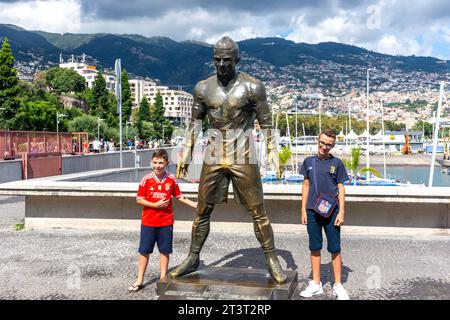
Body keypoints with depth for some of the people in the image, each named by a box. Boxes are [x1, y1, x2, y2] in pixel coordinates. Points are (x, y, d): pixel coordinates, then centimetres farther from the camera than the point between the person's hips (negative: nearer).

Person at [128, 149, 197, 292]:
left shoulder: (171, 180, -1)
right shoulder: (146, 180, -8)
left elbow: (179, 196, 10)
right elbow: (139, 199, -7)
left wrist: (193, 204, 1)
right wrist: (156, 205, -16)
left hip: (166, 222, 1)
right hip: (148, 222, -1)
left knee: (165, 250, 8)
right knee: (144, 251, 7)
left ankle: (163, 278, 22)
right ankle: (140, 280, 18)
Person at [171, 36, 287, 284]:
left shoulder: (252, 87, -5)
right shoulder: (203, 88, 4)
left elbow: (266, 122, 0)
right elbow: (195, 122, 11)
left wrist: (273, 151, -6)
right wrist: (186, 154, 10)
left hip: (243, 157, -3)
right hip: (214, 157, 3)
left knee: (257, 211, 1)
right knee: (202, 211, 9)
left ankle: (272, 259, 12)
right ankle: (193, 258, 22)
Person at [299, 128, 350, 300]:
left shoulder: (337, 163, 0)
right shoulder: (309, 161, 7)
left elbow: (341, 188, 1)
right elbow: (306, 185, 11)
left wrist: (341, 212, -5)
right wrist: (303, 209, 7)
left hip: (332, 211, -2)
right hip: (312, 211, 2)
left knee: (335, 248, 3)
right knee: (315, 247, 9)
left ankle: (338, 285, 14)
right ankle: (316, 284, 20)